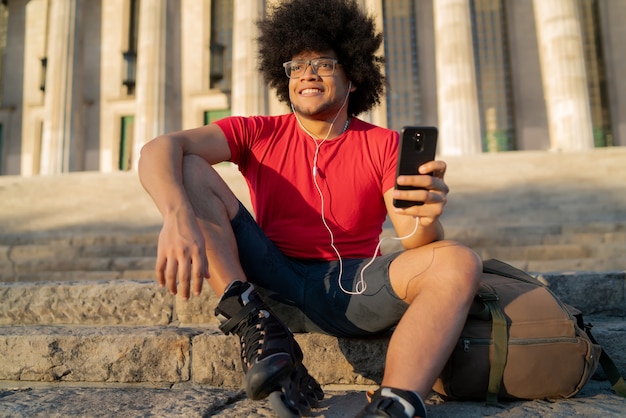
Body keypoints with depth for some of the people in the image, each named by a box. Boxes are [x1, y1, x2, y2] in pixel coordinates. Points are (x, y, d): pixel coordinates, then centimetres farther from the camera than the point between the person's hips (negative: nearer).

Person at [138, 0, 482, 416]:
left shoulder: (385, 146, 1)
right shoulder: (258, 134, 3)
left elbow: (417, 244, -9)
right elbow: (159, 149, -13)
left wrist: (426, 221, -35)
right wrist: (179, 218, -34)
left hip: (351, 290, 0)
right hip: (270, 279, 1)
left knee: (460, 262, -23)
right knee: (188, 170, -12)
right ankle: (256, 326, -22)